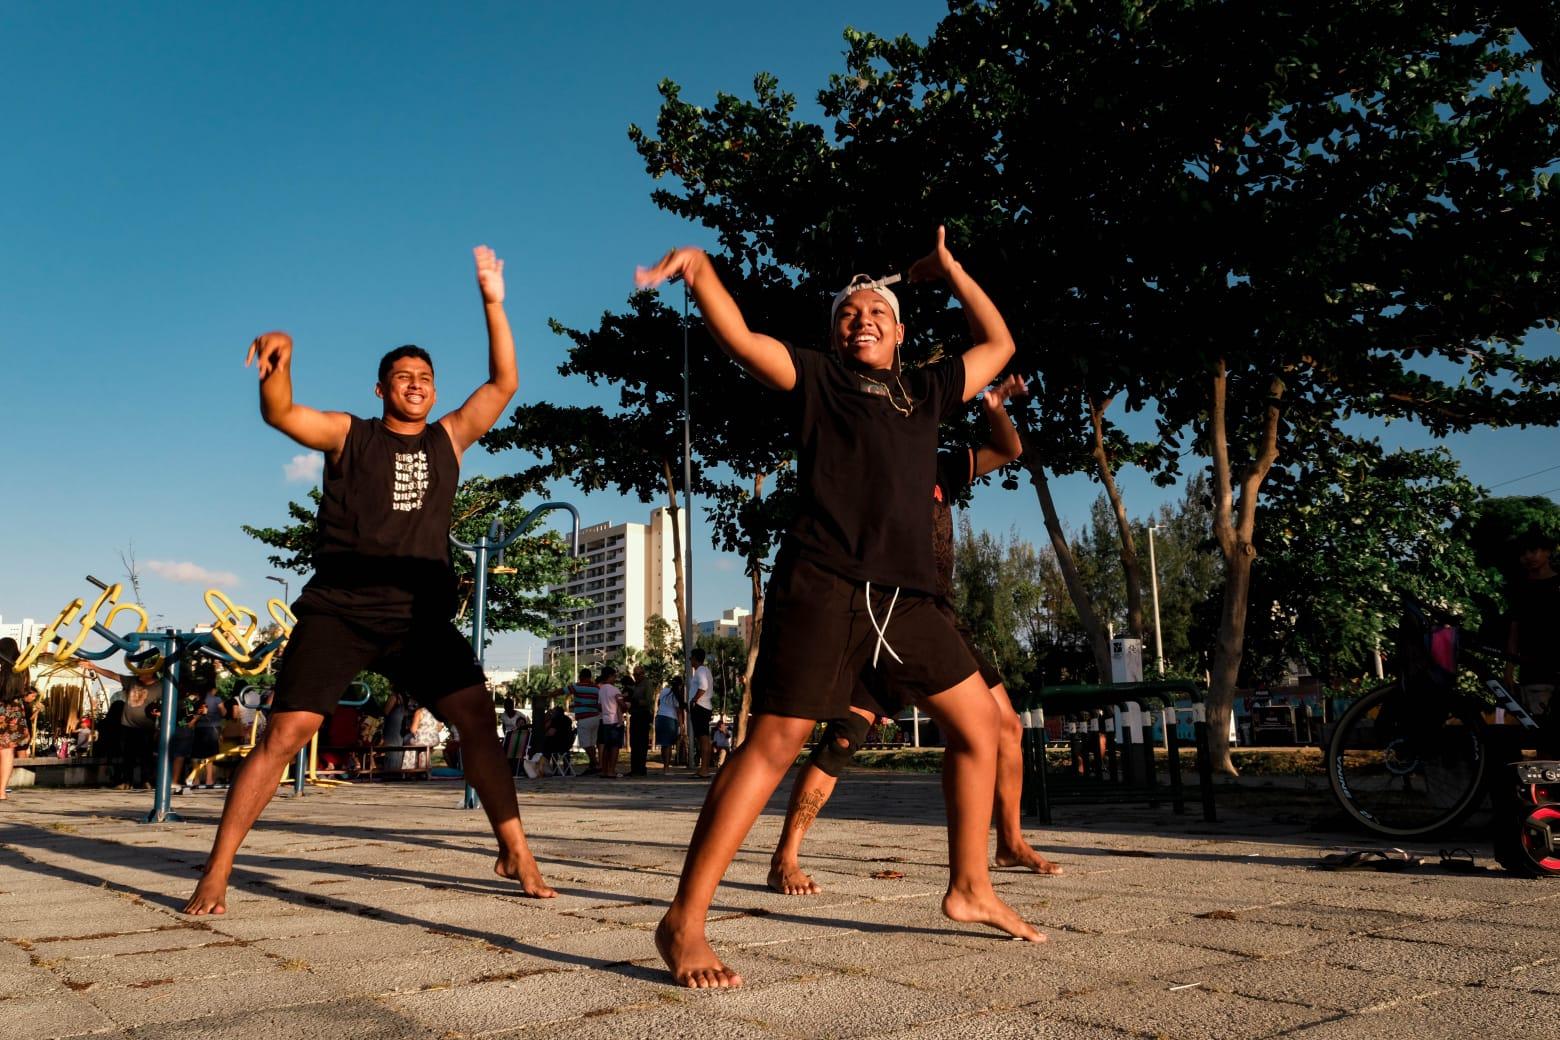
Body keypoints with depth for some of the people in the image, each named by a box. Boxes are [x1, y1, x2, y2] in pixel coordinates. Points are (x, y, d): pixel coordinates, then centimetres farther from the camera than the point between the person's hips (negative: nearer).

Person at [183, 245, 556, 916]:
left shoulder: (448, 439, 14)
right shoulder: (348, 435, 9)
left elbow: (504, 384, 8)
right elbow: (279, 414, -7)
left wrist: (492, 302, 2)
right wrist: (280, 358, -28)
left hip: (420, 618, 2)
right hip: (337, 613, -2)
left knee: (479, 717, -9)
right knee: (286, 733, -10)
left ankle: (515, 854, 1)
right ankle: (215, 875, 1)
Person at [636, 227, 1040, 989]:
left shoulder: (925, 390, 24)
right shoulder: (814, 377, 11)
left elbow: (998, 344, 35)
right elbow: (738, 338, -3)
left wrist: (950, 271, 34)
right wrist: (702, 270, -17)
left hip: (905, 596, 6)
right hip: (822, 585, -6)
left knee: (978, 721, 9)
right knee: (774, 742, -11)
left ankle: (970, 888, 26)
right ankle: (683, 921, -5)